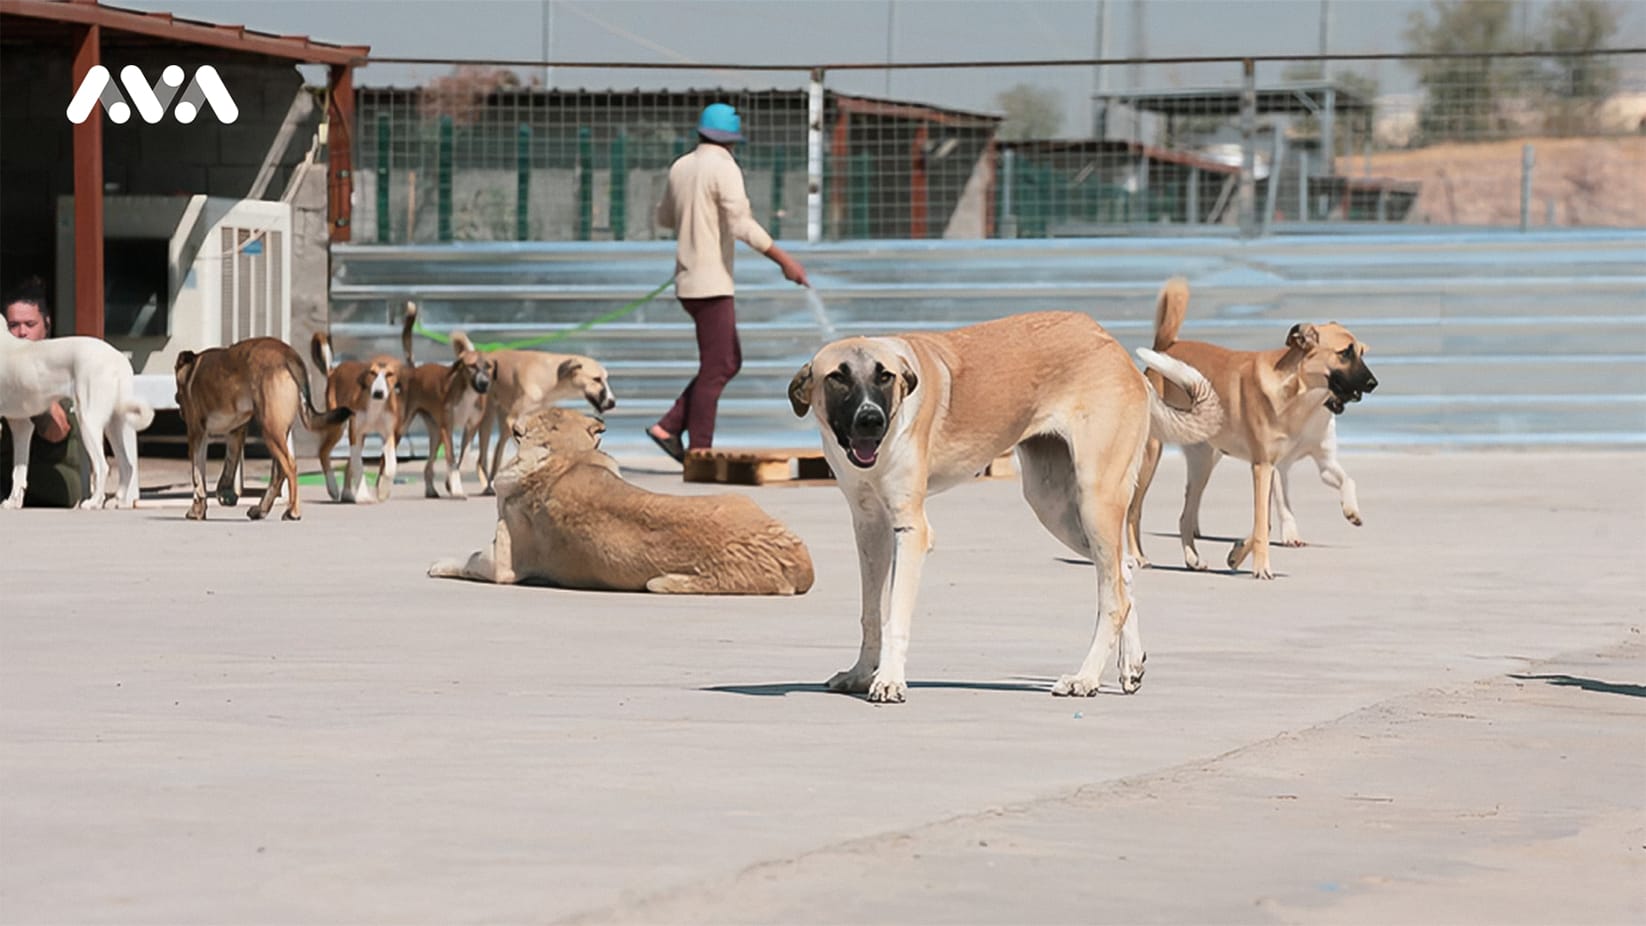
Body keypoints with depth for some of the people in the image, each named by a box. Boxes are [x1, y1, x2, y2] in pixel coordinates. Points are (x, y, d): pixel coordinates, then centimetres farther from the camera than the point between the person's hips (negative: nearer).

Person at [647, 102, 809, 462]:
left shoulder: (681, 167, 10)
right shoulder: (724, 169, -13)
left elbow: (665, 218, 25)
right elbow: (742, 226, -23)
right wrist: (784, 259, -21)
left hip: (687, 282, 8)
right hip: (711, 284, -8)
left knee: (730, 362, 14)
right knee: (714, 370, -5)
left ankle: (669, 428, 9)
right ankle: (699, 453, -5)